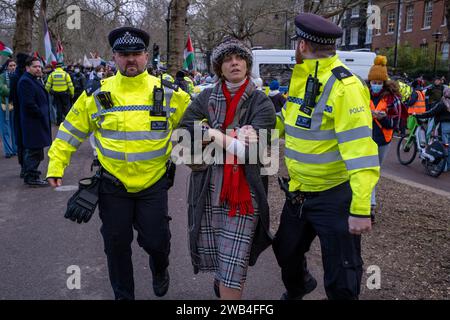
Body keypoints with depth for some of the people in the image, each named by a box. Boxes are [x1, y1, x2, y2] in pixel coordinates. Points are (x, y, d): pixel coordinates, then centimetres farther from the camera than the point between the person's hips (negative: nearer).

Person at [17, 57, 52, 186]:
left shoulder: (35, 80, 18)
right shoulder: (25, 81, -15)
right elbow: (29, 103, -22)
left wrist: (45, 115, 14)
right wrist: (41, 115, -15)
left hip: (38, 121, 10)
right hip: (33, 122, -10)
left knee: (32, 149, 16)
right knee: (33, 149, -6)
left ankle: (30, 174, 25)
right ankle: (32, 177, 1)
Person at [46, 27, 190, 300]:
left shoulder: (168, 93, -5)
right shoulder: (97, 94, -3)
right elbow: (72, 131, 6)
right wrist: (56, 165, 4)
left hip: (153, 183, -1)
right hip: (113, 185, 1)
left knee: (156, 241, 4)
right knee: (116, 245, 10)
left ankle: (160, 269, 41)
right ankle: (123, 295, 33)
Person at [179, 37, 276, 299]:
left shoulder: (261, 103, -1)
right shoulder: (206, 98, 8)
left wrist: (216, 134, -6)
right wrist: (235, 136, -11)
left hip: (244, 191, -3)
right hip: (208, 189, 3)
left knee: (234, 265, -6)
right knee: (209, 252, 16)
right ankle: (220, 279, 48)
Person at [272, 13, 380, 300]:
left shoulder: (345, 87, -22)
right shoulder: (301, 80, 5)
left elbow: (361, 153, -27)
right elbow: (287, 121, 19)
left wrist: (361, 209, -30)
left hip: (335, 197, -8)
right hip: (298, 193, 8)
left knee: (340, 280, 4)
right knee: (287, 254, 27)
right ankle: (296, 290, 57)